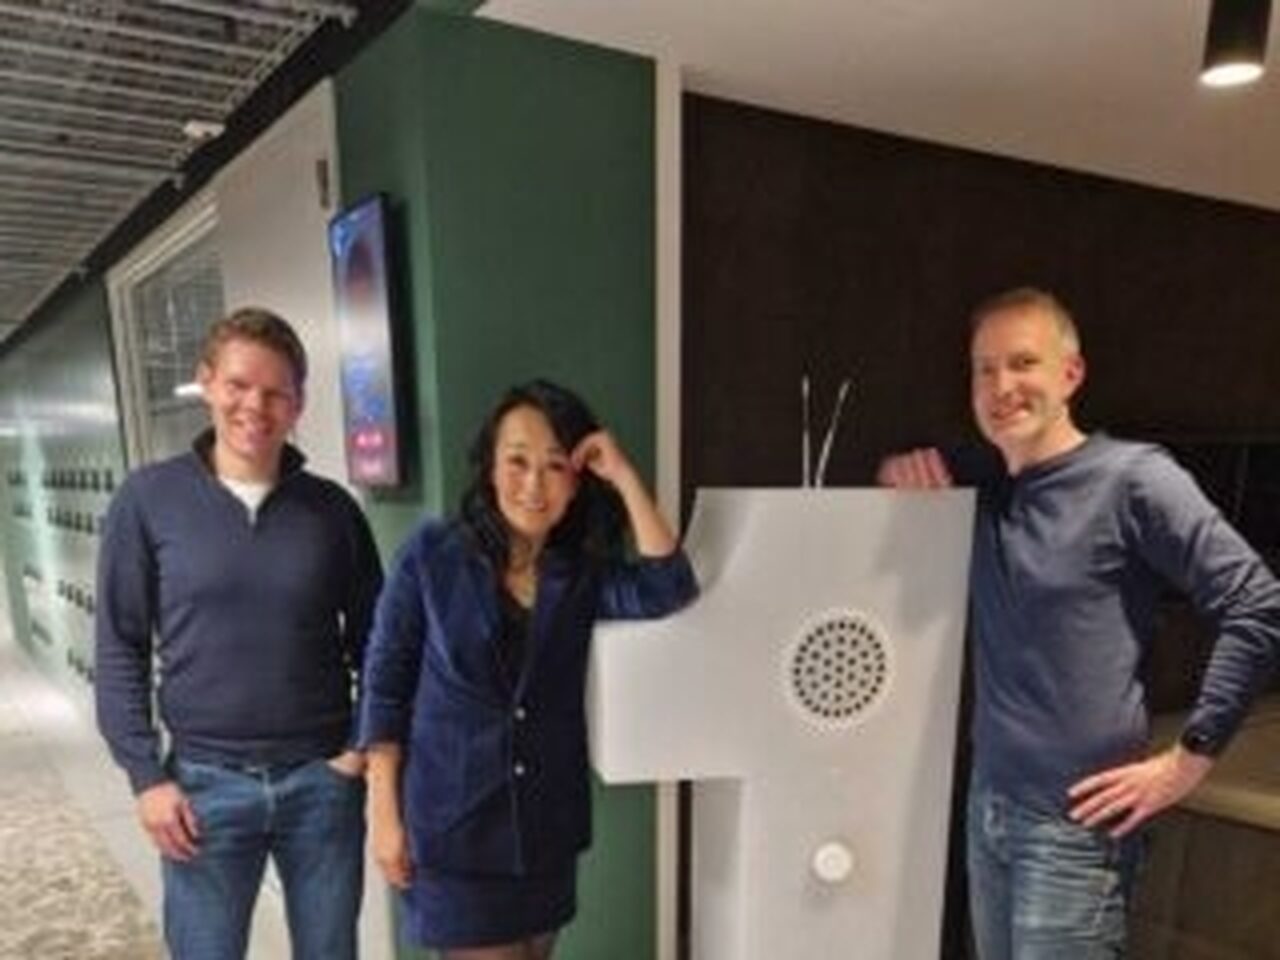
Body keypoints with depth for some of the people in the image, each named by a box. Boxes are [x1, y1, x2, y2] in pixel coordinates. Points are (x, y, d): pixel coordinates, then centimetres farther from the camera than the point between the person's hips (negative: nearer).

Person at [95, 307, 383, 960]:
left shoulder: (332, 508, -1)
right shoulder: (149, 500, -4)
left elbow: (372, 638, 7)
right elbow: (120, 650, -1)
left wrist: (369, 742, -1)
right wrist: (145, 775, -5)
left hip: (322, 780, 2)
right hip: (207, 783, -1)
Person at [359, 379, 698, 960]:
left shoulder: (582, 573, -1)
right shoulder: (432, 554, -9)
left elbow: (666, 590, -19)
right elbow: (385, 686, -6)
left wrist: (624, 477, -20)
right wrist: (385, 815, -7)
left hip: (546, 824, 4)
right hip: (452, 823, -3)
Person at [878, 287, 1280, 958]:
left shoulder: (1132, 477, -11)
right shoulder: (983, 492, 7)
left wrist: (1191, 758, -13)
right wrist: (904, 470, 2)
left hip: (1073, 820, -6)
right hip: (987, 804, 6)